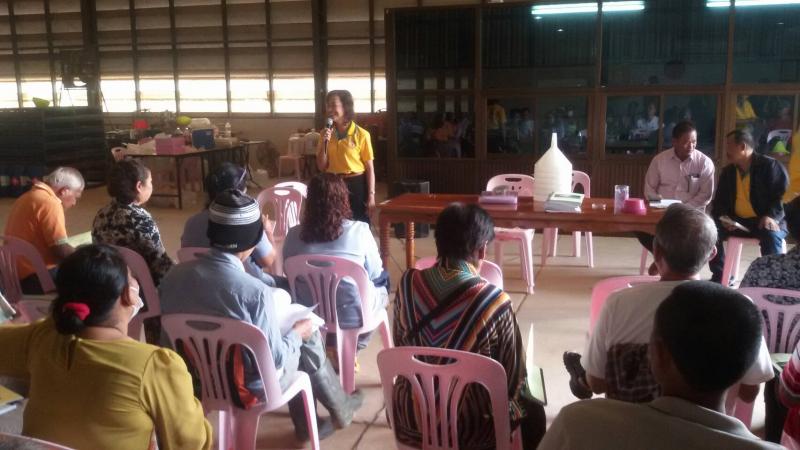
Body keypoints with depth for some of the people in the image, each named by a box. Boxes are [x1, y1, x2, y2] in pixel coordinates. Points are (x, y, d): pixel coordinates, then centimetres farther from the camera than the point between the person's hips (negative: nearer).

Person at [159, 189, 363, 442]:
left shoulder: (174, 276, -13)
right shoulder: (255, 291, -30)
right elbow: (275, 358, -21)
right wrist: (297, 332, 0)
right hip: (251, 387, -5)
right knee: (307, 335, 19)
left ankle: (305, 424, 36)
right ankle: (340, 409, 41)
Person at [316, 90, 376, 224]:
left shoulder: (361, 135, -9)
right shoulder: (327, 133, 4)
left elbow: (370, 168, -6)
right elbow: (321, 167, 3)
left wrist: (371, 195, -10)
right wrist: (324, 143, -11)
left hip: (356, 185, -4)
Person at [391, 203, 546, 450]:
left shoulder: (408, 284, -12)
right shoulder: (494, 301, -23)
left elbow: (400, 351, 3)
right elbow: (513, 379, -12)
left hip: (409, 419, 4)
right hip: (469, 428, -4)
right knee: (533, 413, 26)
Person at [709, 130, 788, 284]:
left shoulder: (770, 166, -5)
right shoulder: (728, 171, 12)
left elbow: (783, 195, -10)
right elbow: (719, 200, 14)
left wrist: (771, 216, -27)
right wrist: (723, 217, -8)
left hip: (764, 222, -5)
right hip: (737, 221, 5)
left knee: (771, 236, -37)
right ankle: (719, 277, -7)